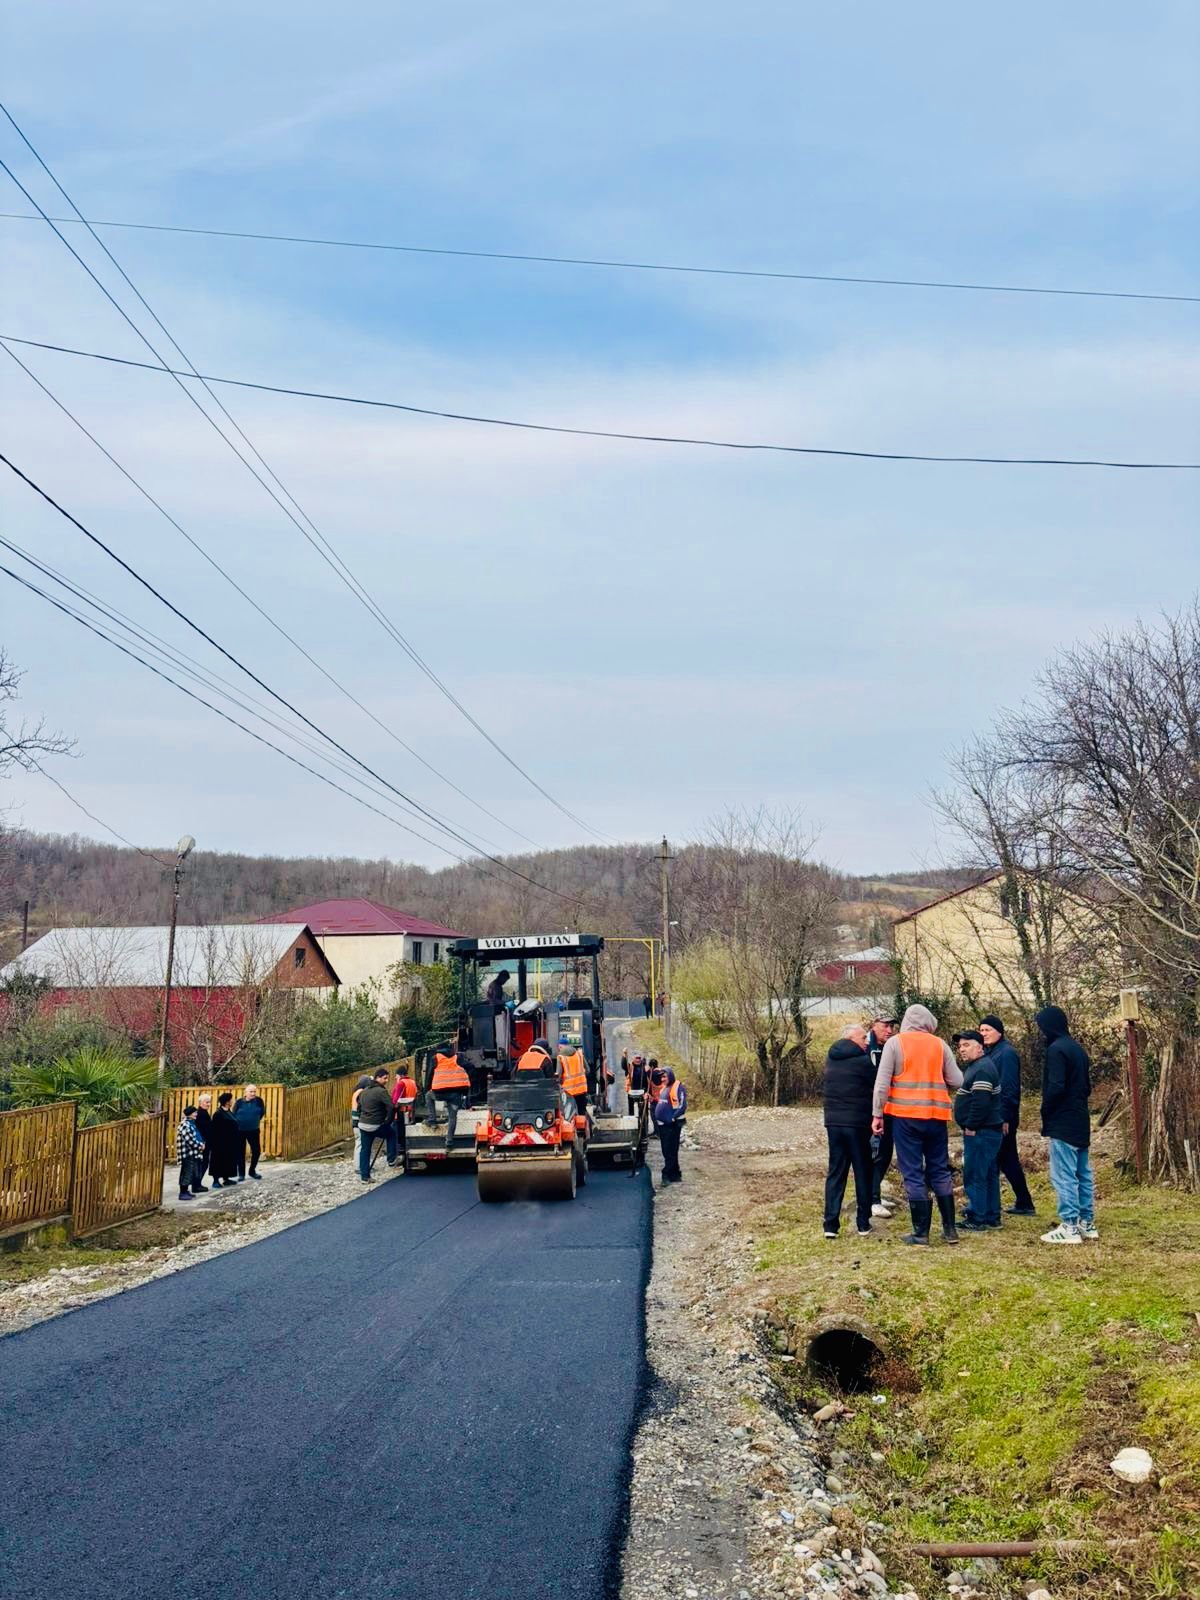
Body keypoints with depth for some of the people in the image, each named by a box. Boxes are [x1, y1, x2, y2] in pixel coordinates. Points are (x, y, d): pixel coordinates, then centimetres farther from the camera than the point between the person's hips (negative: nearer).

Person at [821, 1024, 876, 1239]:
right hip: (857, 1122, -5)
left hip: (833, 1122, 5)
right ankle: (863, 1222, 12)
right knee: (862, 1172, 8)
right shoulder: (862, 1061, -12)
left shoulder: (830, 1059, 7)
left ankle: (831, 1224, 2)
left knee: (835, 1172, 7)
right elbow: (876, 1086, -5)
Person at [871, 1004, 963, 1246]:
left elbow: (882, 1082, -6)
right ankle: (950, 1229, 17)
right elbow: (956, 1081, 4)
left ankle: (921, 1232, 3)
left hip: (905, 1115, -2)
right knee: (940, 1171, 14)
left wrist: (878, 1114, -1)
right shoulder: (939, 1045, 5)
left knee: (913, 1174, 2)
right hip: (935, 1115, 2)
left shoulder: (895, 1043, -2)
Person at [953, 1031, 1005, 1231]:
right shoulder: (974, 1066, 17)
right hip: (986, 1132, 11)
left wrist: (971, 1127, -18)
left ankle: (976, 1219, -3)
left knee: (974, 1175, -7)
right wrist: (970, 1126, 16)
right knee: (989, 1175, 15)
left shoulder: (982, 1069, -17)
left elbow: (981, 1102, -25)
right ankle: (992, 1217, 21)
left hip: (980, 1133, -11)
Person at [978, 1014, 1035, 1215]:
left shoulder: (1006, 1053, -13)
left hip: (1001, 1119, -9)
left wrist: (1005, 1118, -22)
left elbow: (1009, 1087, -19)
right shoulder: (989, 1052, 15)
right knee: (1008, 1161, 14)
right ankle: (1024, 1204, 20)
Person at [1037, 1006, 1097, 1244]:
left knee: (1063, 1175, -7)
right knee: (1083, 1174, 13)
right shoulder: (1078, 1049, 14)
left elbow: (1056, 1087, -21)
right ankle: (1087, 1223, 18)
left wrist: (1045, 1112, -8)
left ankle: (1069, 1227, -7)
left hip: (1062, 1123, -10)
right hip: (1081, 1121, 10)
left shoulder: (1056, 1049, -14)